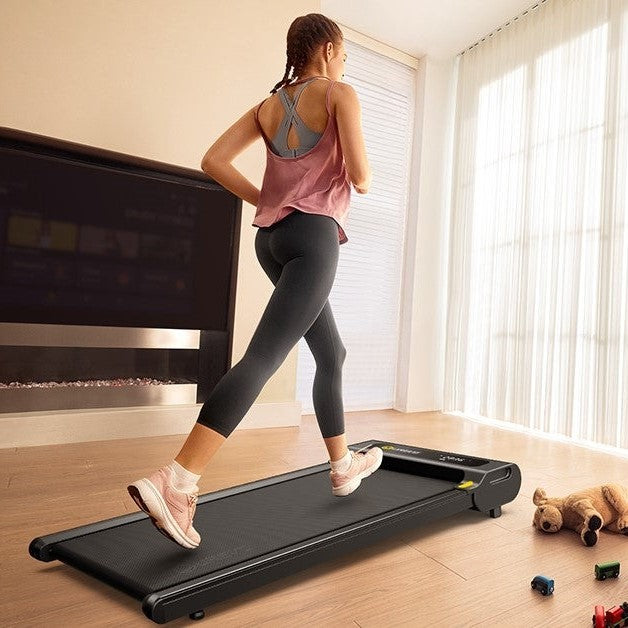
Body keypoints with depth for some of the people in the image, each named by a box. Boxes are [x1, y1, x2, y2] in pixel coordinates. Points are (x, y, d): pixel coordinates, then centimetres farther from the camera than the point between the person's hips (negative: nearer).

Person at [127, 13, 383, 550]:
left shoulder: (268, 105, 20)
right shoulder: (340, 95, 4)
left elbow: (214, 161, 10)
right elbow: (361, 177, -8)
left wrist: (265, 200, 14)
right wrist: (361, 182, 16)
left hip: (272, 237, 8)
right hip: (314, 234, -8)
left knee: (332, 353, 16)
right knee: (265, 355, -17)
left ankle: (344, 465, 27)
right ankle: (175, 482, -23)